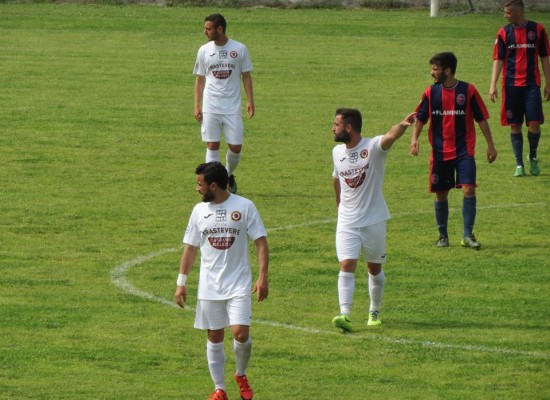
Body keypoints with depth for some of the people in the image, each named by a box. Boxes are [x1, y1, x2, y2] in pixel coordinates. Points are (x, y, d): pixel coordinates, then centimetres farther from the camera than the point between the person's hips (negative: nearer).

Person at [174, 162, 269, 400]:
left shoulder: (244, 207, -5)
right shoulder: (200, 210, 6)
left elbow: (261, 243, -3)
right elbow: (190, 248, 11)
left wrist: (262, 277, -12)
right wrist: (181, 282, 8)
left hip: (238, 284, -3)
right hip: (209, 287, 3)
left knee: (240, 333, -14)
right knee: (214, 337, 4)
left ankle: (241, 375, 14)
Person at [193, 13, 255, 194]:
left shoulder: (239, 49, -1)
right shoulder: (204, 50, 3)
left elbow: (246, 76, 5)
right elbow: (200, 79, 7)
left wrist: (250, 101, -3)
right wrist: (197, 106, 0)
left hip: (232, 107, -1)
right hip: (211, 107, 1)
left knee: (236, 147, 0)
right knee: (212, 145, -2)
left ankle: (229, 175, 28)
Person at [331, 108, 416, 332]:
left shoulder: (373, 147, -14)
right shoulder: (337, 152, 3)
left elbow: (390, 137, -36)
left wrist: (403, 126, -57)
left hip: (374, 220, -3)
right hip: (347, 221, 3)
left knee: (374, 268, 11)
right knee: (347, 265, -13)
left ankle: (375, 312, 30)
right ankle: (345, 314, -21)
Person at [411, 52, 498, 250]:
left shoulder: (468, 90, -3)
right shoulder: (431, 92, 3)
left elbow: (481, 119, 3)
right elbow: (420, 118, 6)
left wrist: (490, 145, 3)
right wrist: (414, 138, -12)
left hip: (464, 151, -2)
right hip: (440, 152, 2)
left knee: (468, 189, -14)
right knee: (441, 194, 6)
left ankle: (468, 235, -5)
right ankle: (443, 236, 21)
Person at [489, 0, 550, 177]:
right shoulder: (504, 33, 5)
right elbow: (498, 60, 4)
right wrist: (493, 85, -5)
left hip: (531, 84, -1)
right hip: (511, 85, 1)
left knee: (534, 124, -9)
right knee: (514, 126, 1)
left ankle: (533, 157, 16)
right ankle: (519, 165, 8)